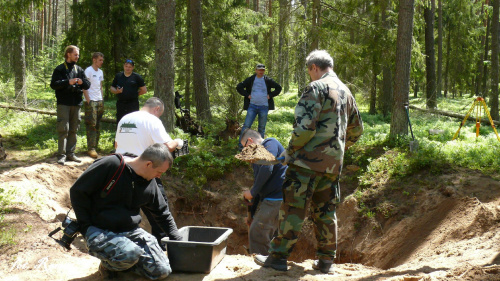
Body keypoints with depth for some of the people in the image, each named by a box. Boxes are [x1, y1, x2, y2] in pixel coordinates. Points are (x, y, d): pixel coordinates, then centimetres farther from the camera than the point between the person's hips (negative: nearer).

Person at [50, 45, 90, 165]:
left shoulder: (79, 70, 16)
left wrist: (82, 82, -8)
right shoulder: (60, 69, 1)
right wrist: (68, 82, -18)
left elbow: (88, 85, 14)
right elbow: (53, 84, -7)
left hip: (76, 103, 5)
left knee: (73, 129, 8)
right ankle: (61, 154, -5)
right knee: (63, 129, -8)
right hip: (64, 103, -5)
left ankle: (70, 153, 15)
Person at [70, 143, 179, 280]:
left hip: (131, 231, 6)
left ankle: (121, 262, 17)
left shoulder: (150, 184, 5)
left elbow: (162, 213, 20)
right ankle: (108, 264, 0)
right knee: (130, 253, -36)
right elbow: (77, 192, -11)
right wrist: (87, 227, -12)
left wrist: (176, 239, 15)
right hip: (100, 231, -6)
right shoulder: (109, 165, -16)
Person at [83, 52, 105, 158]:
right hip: (91, 101, -8)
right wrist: (88, 100, -16)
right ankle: (91, 148, -9)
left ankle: (95, 145, 17)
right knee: (91, 124, -9)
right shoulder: (88, 71, -7)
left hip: (99, 101, 8)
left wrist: (102, 100, 15)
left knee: (98, 125, 10)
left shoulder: (100, 72, 17)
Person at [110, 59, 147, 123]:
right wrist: (117, 91, -6)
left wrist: (134, 94, 2)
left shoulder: (136, 77, 1)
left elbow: (144, 90, 2)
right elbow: (112, 88, 14)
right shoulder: (118, 76, 11)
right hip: (120, 103, 3)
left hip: (133, 104, -3)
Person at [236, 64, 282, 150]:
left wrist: (270, 95, 1)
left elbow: (278, 88, 13)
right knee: (246, 126, -7)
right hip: (252, 106, -1)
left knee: (262, 128, 7)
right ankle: (241, 144, -4)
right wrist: (247, 95, -3)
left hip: (264, 107, 1)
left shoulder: (268, 80, 5)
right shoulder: (250, 80, 3)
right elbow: (239, 87, 6)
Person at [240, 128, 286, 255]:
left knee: (257, 233, -10)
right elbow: (259, 185, 26)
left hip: (277, 198, -10)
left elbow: (267, 169, -20)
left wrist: (252, 192, -11)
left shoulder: (270, 143, -4)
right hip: (269, 199, 10)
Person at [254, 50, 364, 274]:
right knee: (325, 210, 13)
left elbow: (305, 127, -19)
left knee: (293, 207, -2)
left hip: (309, 160, -7)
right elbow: (356, 130, 24)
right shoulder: (346, 92, 15)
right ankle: (326, 261, 17)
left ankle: (278, 256, 2)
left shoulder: (316, 88, -10)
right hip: (333, 163, 8)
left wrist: (290, 150, -7)